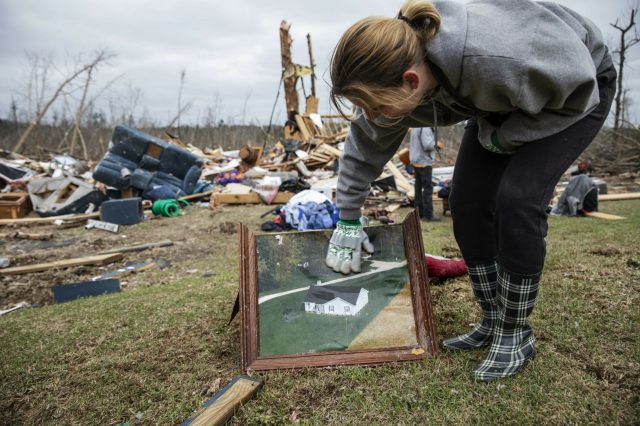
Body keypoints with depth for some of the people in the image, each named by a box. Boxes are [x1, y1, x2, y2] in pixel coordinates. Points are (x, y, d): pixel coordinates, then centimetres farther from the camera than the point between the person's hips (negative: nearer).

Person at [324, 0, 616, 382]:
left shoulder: (494, 59, -45)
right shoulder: (394, 72, -24)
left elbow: (578, 88, -26)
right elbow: (365, 147, -7)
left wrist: (505, 137, -20)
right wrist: (349, 219, -2)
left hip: (576, 90, -5)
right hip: (503, 99, 6)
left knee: (517, 199, -24)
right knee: (468, 203, -8)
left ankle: (516, 334, -5)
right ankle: (493, 323, 9)